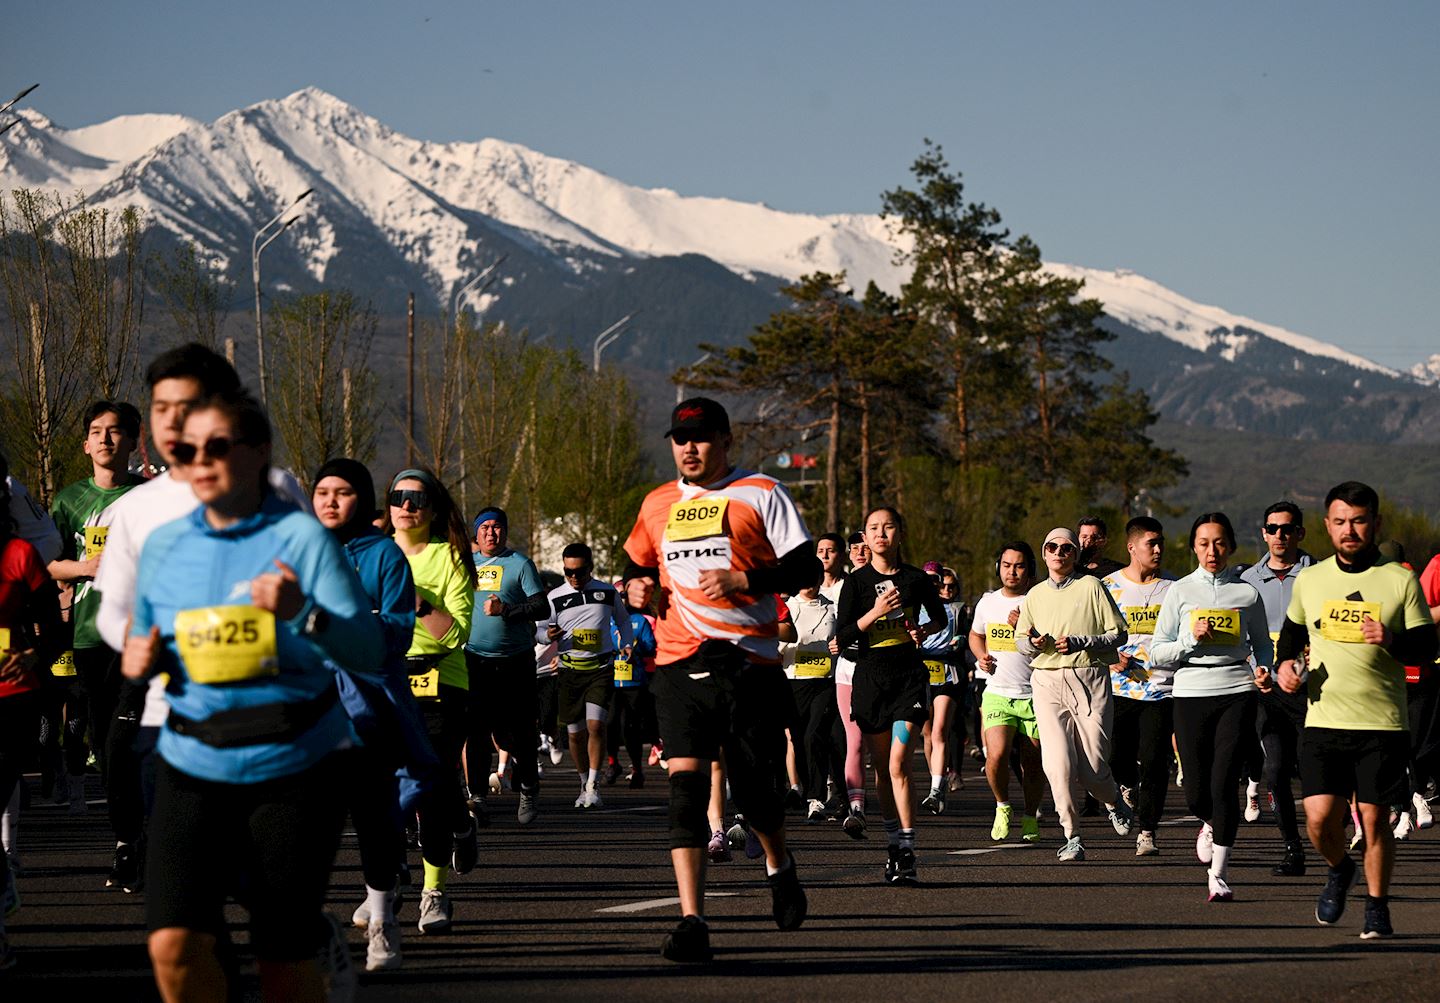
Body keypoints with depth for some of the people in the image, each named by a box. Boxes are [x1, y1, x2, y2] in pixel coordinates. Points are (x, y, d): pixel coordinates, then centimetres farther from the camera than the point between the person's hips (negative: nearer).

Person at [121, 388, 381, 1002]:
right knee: (174, 943, -15)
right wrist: (137, 664, -2)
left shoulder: (300, 536, -6)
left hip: (294, 766, -3)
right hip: (193, 766, 3)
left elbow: (365, 648, -11)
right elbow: (144, 639, 21)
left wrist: (303, 613, -30)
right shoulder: (162, 546, 7)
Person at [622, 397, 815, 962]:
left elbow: (804, 568, -3)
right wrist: (637, 586, 9)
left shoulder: (762, 494, 1)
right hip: (678, 662, 3)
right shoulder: (658, 504, 15)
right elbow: (636, 560, 32)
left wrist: (742, 580, -17)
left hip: (749, 663, -2)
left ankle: (779, 866, 38)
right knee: (685, 783, -12)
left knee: (754, 788, 3)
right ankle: (691, 923, -15)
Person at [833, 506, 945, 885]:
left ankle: (906, 854, -15)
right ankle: (893, 842, 21)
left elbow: (939, 617, 20)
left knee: (898, 764, -14)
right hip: (870, 678, 2)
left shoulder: (915, 579, 2)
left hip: (909, 676, -2)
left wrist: (924, 630, 0)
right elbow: (842, 637, -5)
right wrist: (876, 612, -16)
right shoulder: (856, 583, 1)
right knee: (882, 767, 9)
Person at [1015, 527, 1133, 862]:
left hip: (1090, 680, -3)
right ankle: (1071, 836, -5)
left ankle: (1114, 801, 29)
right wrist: (1033, 643, -1)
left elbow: (1118, 633, 0)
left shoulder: (1091, 587, 3)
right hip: (1047, 682, 3)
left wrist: (1079, 643, -12)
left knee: (1092, 768, -5)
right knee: (1058, 764, -13)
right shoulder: (1035, 595, 16)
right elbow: (1020, 641, 23)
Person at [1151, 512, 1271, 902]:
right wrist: (1192, 639, -10)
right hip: (1191, 694, 1)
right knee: (1196, 792, 1)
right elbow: (1158, 651, 7)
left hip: (1236, 692, -1)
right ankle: (1211, 824, 38)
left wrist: (1263, 668, -3)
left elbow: (1262, 645, 18)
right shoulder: (1180, 592, 7)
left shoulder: (1247, 592, 8)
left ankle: (1219, 873, -2)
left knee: (1224, 783, -11)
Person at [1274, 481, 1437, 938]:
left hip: (1383, 723, -2)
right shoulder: (1310, 580, 9)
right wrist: (1285, 664, 5)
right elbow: (1292, 632, 25)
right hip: (1323, 721, 2)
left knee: (1374, 817, -1)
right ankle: (1339, 869, 24)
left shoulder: (1401, 580, 1)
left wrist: (1392, 641, -19)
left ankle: (1377, 906, 16)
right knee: (1319, 817, -7)